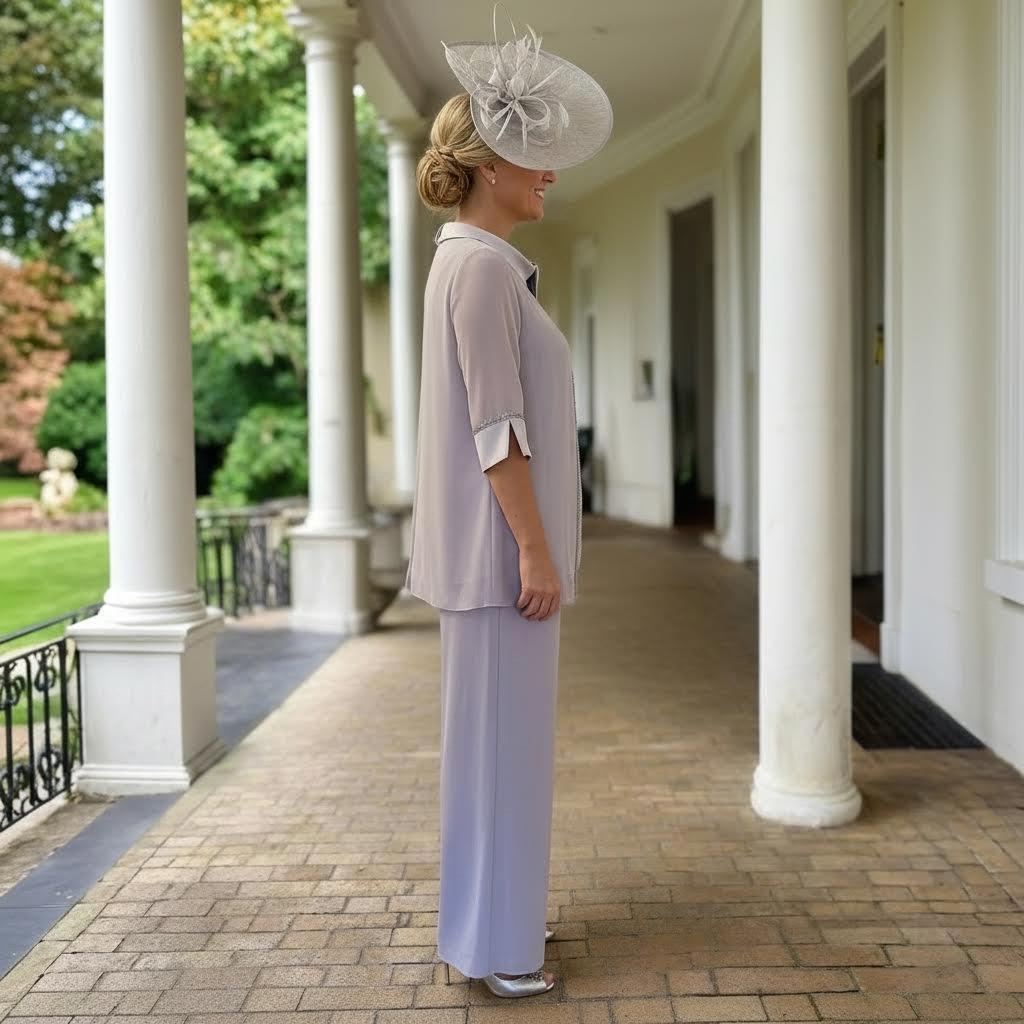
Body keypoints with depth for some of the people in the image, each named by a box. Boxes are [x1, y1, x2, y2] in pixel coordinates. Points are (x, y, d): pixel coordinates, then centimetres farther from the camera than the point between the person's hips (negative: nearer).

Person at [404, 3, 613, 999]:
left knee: (501, 730, 16)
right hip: (499, 541, -10)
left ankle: (494, 915, 28)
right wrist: (536, 549, -20)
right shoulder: (480, 265, -15)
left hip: (499, 539, 10)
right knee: (498, 734, -2)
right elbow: (494, 422, -20)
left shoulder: (477, 263, 16)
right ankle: (490, 941, 10)